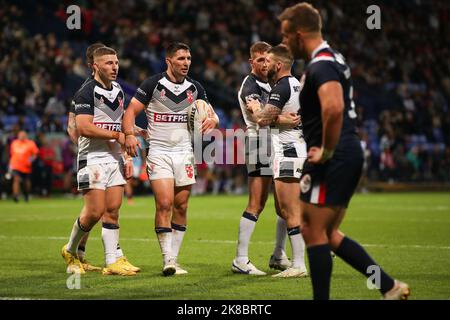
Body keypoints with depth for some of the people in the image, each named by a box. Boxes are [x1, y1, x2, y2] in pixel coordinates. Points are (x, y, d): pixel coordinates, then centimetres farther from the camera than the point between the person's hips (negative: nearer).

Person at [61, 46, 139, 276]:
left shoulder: (118, 91, 15)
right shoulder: (87, 92, -11)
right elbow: (84, 128, -19)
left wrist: (126, 157, 15)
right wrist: (116, 135, -14)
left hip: (115, 158, 7)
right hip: (93, 158, -7)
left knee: (112, 210, 3)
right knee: (95, 211, -9)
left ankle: (112, 261, 2)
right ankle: (71, 251, 12)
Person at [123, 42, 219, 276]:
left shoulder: (195, 88, 8)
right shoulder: (153, 84, -4)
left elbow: (211, 114, 14)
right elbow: (131, 111, -4)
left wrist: (212, 120, -10)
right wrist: (129, 134, -22)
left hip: (184, 152, 4)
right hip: (158, 152, -4)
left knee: (181, 207, 3)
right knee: (164, 204, -15)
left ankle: (173, 260, 11)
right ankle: (168, 260, -13)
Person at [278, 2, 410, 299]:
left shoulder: (320, 66, -17)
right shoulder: (333, 59, 16)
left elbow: (333, 109, -35)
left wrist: (326, 151, -23)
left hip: (334, 161, -10)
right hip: (350, 155, 10)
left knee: (314, 232, -2)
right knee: (329, 234, 15)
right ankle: (389, 286, 15)